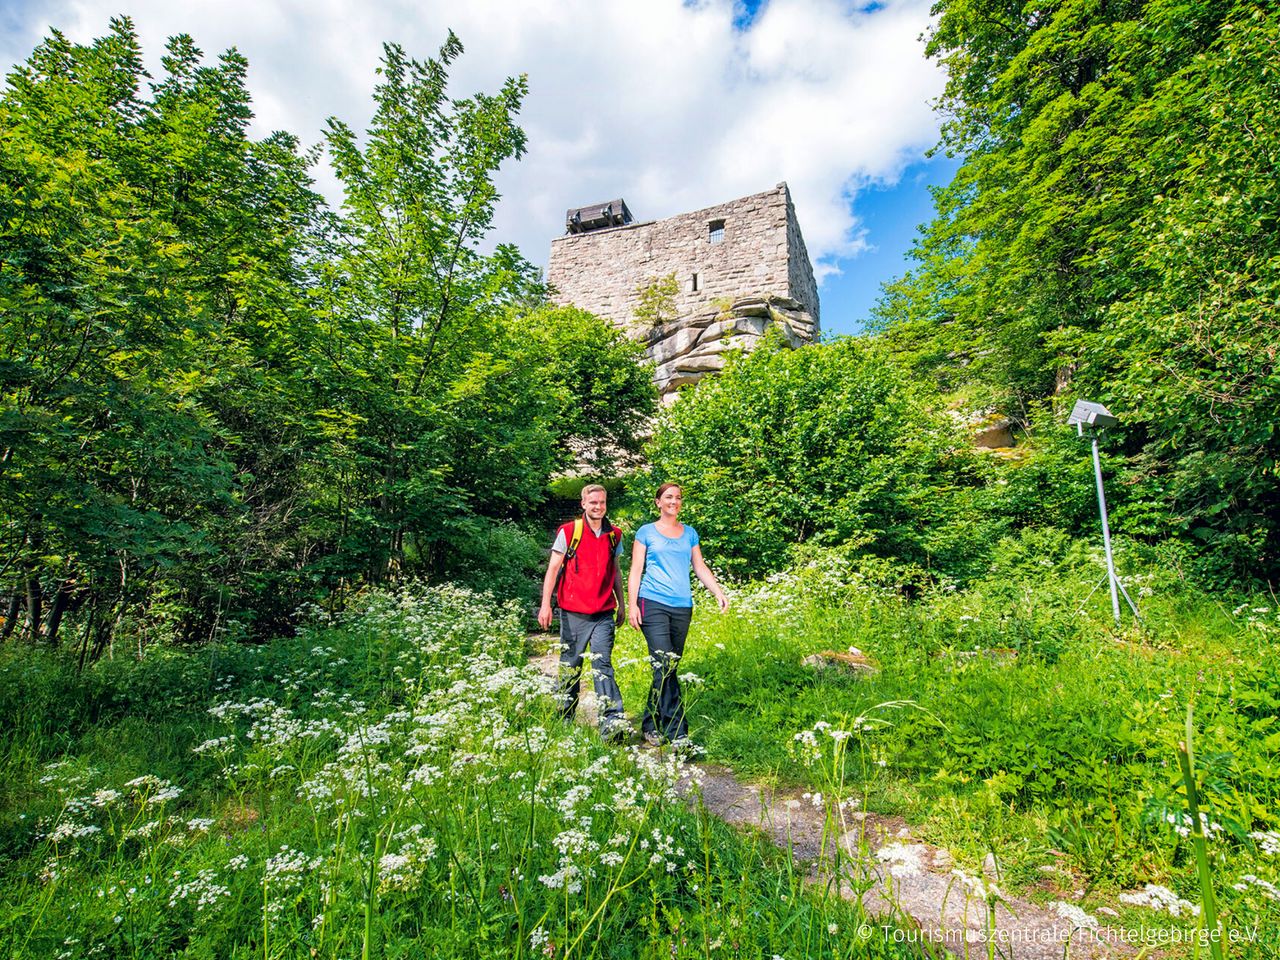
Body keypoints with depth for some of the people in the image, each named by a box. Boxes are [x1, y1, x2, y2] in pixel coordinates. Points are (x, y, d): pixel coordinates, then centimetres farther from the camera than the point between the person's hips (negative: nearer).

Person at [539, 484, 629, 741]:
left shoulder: (614, 535, 9)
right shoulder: (568, 532, -2)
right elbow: (553, 569, -2)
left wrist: (621, 604, 17)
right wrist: (546, 604, -9)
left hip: (603, 614, 2)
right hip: (573, 613, -1)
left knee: (602, 664, -7)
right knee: (570, 667, 9)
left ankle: (613, 721, -12)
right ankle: (565, 718, 24)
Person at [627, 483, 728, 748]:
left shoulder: (689, 533, 15)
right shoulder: (646, 532, 6)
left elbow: (700, 567, 15)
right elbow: (636, 570, 2)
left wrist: (719, 592, 1)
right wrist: (632, 604, -6)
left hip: (682, 607, 4)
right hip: (653, 604, -4)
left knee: (670, 668, 7)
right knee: (665, 666, -13)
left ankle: (651, 725, 21)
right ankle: (677, 732, -10)